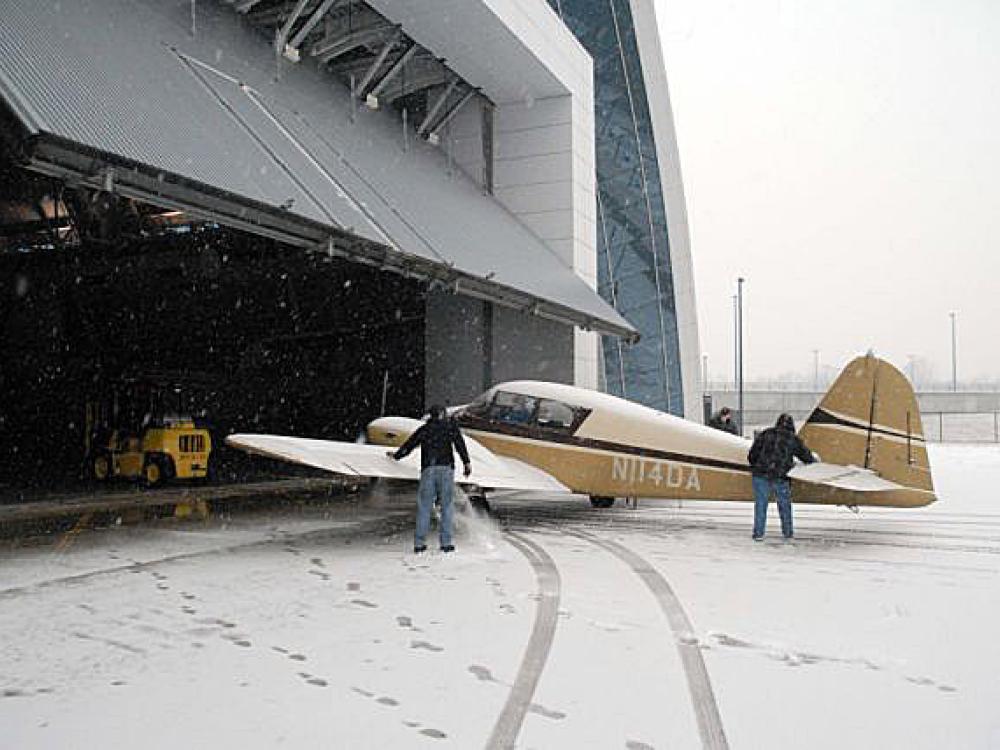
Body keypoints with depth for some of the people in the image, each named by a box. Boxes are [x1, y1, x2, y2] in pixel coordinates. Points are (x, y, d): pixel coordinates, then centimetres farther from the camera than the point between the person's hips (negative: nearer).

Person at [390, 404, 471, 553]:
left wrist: (396, 455, 46)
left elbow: (409, 443, 29)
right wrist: (466, 462, -9)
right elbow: (459, 442, -3)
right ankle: (446, 542, 1)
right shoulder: (450, 426, 13)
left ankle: (419, 543, 3)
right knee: (446, 506, 4)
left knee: (424, 507, 5)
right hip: (446, 468, -2)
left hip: (428, 470, 2)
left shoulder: (424, 429, 20)